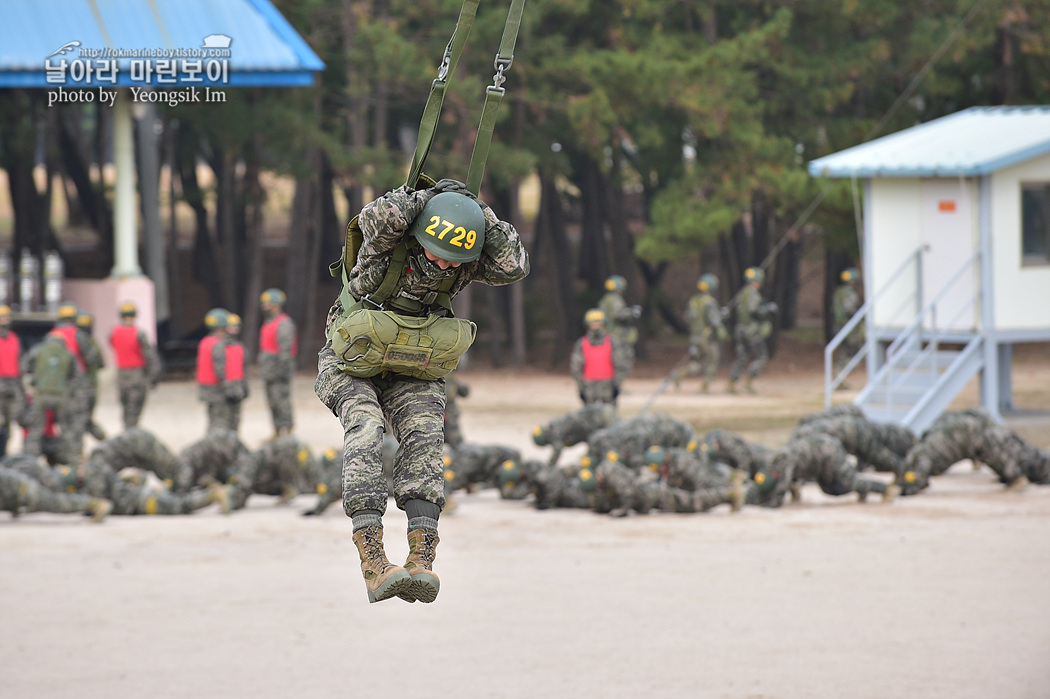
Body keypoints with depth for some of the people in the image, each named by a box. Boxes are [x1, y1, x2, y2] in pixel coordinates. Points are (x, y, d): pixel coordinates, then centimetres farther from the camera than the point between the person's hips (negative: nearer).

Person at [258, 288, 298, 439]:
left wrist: (282, 369, -23)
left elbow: (286, 348, -18)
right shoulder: (268, 323, 19)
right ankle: (277, 432, 16)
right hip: (269, 373, 10)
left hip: (279, 371, -10)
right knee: (272, 402, 11)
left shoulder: (284, 323, -12)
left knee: (282, 401, -11)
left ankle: (286, 431, -11)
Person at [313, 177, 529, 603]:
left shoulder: (466, 259, -15)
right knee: (365, 429, -29)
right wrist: (435, 196, -34)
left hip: (413, 373, 3)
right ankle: (373, 566, -40)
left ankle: (421, 562, -35)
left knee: (424, 440, -23)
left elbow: (513, 268, -31)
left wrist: (481, 214, -34)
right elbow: (377, 220, -48)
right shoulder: (390, 237, -25)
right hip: (352, 365, -3)